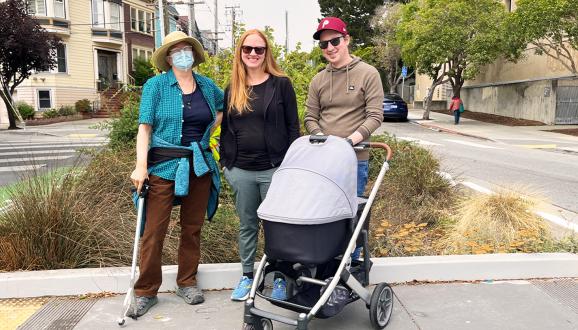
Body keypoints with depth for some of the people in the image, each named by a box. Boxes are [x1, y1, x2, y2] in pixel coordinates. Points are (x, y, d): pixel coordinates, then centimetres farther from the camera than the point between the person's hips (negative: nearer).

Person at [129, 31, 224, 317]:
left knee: (192, 228, 10)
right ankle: (146, 291, 11)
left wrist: (209, 127, 10)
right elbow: (145, 127, -8)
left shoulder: (206, 85, 8)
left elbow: (225, 107, 27)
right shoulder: (156, 85, -2)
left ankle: (187, 283, 25)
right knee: (154, 231, -3)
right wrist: (140, 165, -18)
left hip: (199, 166, 4)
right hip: (164, 165, -3)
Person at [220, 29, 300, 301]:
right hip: (241, 170, 3)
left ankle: (280, 278, 21)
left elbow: (293, 126, -1)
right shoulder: (232, 89, 10)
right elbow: (226, 129, 16)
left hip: (274, 169, -3)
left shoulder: (281, 84, 0)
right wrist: (225, 162, 10)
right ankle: (247, 276, 27)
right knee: (247, 225, 14)